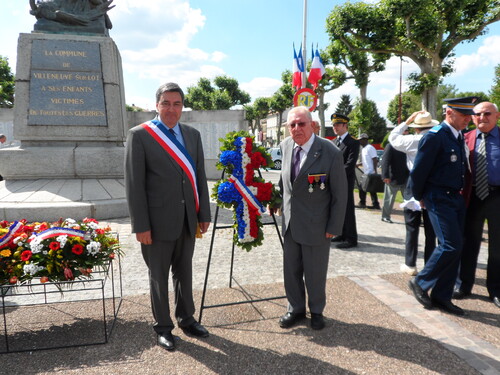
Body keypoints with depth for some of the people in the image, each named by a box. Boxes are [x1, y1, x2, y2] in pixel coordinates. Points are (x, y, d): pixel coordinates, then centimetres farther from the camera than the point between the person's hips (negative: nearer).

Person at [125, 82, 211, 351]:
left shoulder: (192, 135, 8)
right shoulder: (139, 135, -7)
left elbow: (200, 176, 9)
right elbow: (134, 183, -10)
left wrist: (204, 214, 6)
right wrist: (141, 226, -13)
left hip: (187, 220, 5)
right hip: (158, 222, -4)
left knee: (184, 272, 18)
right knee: (159, 276, 11)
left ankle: (186, 319, 36)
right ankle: (163, 327, 29)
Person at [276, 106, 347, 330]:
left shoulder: (330, 153, -18)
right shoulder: (285, 146, -1)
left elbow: (340, 194, -12)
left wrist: (334, 227, -12)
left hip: (316, 225, -5)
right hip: (290, 222, 5)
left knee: (315, 273, 10)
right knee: (291, 270, 15)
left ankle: (316, 311, 34)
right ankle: (295, 309, 35)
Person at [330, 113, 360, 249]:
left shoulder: (353, 142, -8)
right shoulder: (334, 142, 16)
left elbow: (350, 164, -15)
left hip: (346, 181, -7)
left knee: (348, 210, -3)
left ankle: (351, 239, 5)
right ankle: (343, 235, 24)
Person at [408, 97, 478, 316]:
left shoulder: (459, 137, 13)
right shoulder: (434, 137, -14)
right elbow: (418, 171, -14)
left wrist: (460, 194, 15)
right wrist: (419, 198, -5)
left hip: (456, 199, 8)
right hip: (439, 199, -8)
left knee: (454, 248, 8)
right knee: (451, 246, -13)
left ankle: (441, 297, 18)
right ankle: (420, 282, 7)